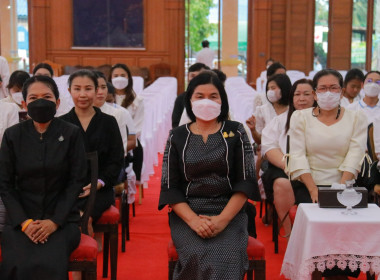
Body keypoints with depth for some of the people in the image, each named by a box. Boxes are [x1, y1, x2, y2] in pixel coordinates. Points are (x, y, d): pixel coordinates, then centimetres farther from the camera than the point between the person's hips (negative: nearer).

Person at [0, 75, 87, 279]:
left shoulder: (71, 134, 1)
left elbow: (76, 181, -1)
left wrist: (55, 221, -11)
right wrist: (24, 222, -9)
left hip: (61, 219, -1)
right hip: (21, 219, 1)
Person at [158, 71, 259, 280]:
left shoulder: (235, 132, 6)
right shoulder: (177, 137, 8)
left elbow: (245, 182, -1)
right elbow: (170, 187, 3)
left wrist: (223, 219, -14)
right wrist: (193, 220, -13)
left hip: (230, 214, 0)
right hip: (187, 215, 0)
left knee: (225, 261, -29)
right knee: (200, 260, -29)